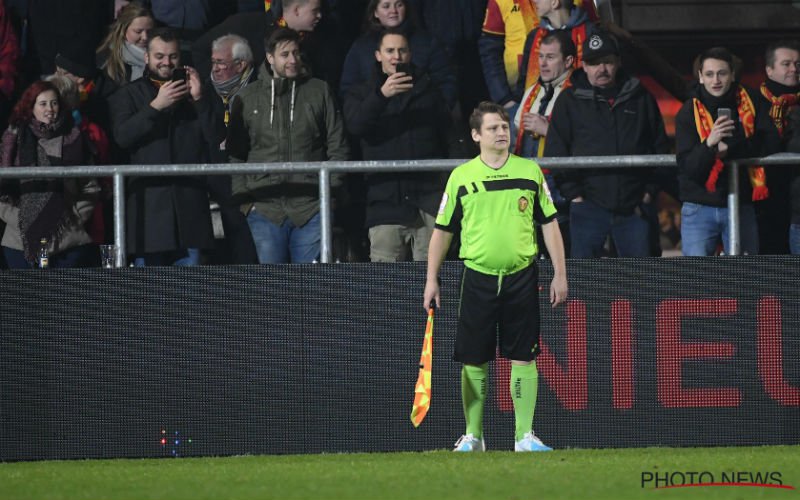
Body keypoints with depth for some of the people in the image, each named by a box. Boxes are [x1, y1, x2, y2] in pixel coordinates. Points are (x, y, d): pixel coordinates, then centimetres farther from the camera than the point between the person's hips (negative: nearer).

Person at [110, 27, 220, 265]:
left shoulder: (192, 92, 18)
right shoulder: (129, 95, 13)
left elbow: (216, 138, 6)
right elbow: (122, 136, -6)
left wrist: (199, 99, -6)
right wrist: (156, 106, -14)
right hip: (148, 199, -2)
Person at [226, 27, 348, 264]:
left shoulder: (319, 91, 9)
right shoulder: (248, 98, 10)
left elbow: (337, 147, 10)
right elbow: (235, 153, 10)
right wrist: (242, 197, 1)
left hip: (311, 208, 0)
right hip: (264, 208, 0)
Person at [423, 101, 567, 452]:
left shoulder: (530, 172, 5)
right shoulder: (461, 177, 3)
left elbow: (549, 224, 9)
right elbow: (443, 230, 9)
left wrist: (560, 274, 4)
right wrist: (431, 279, 5)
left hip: (521, 276, 0)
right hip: (479, 276, 0)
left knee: (523, 358, -2)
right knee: (473, 360, 1)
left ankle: (524, 435, 2)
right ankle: (472, 435, 11)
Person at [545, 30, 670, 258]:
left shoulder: (640, 98, 10)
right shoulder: (570, 101, 6)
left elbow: (660, 147, 14)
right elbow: (555, 152, 4)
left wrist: (650, 190, 5)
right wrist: (573, 194, -5)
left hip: (634, 208, 1)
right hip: (588, 204, -1)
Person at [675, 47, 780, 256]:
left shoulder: (750, 103, 1)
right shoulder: (689, 112, -6)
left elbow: (771, 144, -7)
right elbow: (686, 167, -13)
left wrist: (730, 148, -18)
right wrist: (709, 143, -33)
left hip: (741, 206, 2)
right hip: (699, 207, -2)